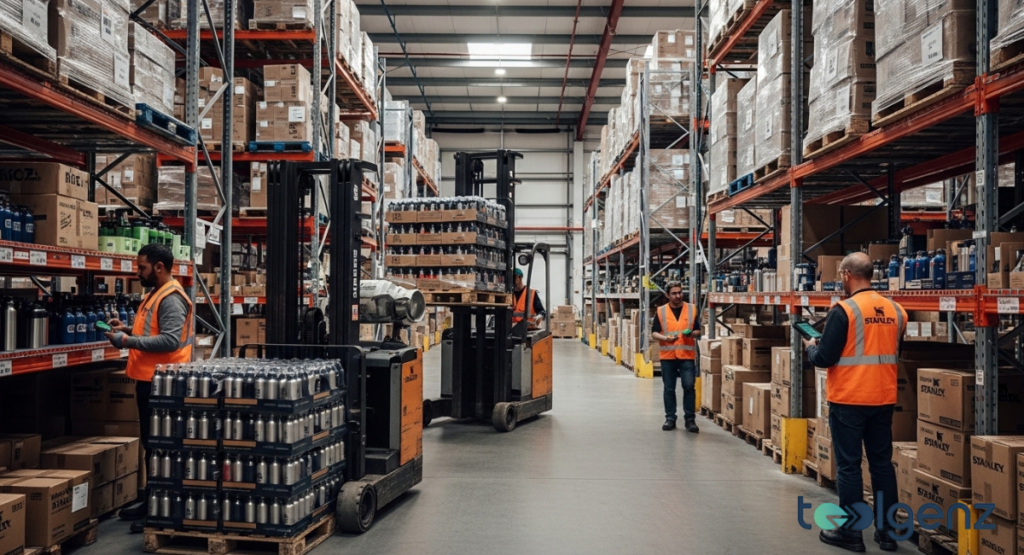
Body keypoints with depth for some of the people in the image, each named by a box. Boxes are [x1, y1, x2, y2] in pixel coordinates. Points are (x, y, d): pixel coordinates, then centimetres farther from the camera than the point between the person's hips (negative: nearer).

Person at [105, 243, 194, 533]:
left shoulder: (171, 299, -18)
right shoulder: (156, 294, 15)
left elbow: (170, 341, -27)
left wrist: (127, 341, -23)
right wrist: (128, 328, 8)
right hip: (149, 379, 11)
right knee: (151, 443, 16)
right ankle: (151, 502, 27)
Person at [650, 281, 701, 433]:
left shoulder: (692, 309, 5)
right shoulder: (661, 311, 3)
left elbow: (698, 331, 9)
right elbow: (654, 333, 2)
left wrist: (692, 333, -14)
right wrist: (666, 338, -17)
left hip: (687, 355, 0)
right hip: (667, 356, 0)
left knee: (689, 386, -5)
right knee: (669, 389, 6)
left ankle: (690, 419, 5)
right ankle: (670, 418, 16)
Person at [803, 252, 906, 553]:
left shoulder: (844, 310, -15)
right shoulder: (895, 310, 5)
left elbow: (824, 358, -14)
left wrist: (811, 347, 6)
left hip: (849, 400, -6)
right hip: (884, 399, 6)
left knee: (848, 466, 2)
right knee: (882, 463, 13)